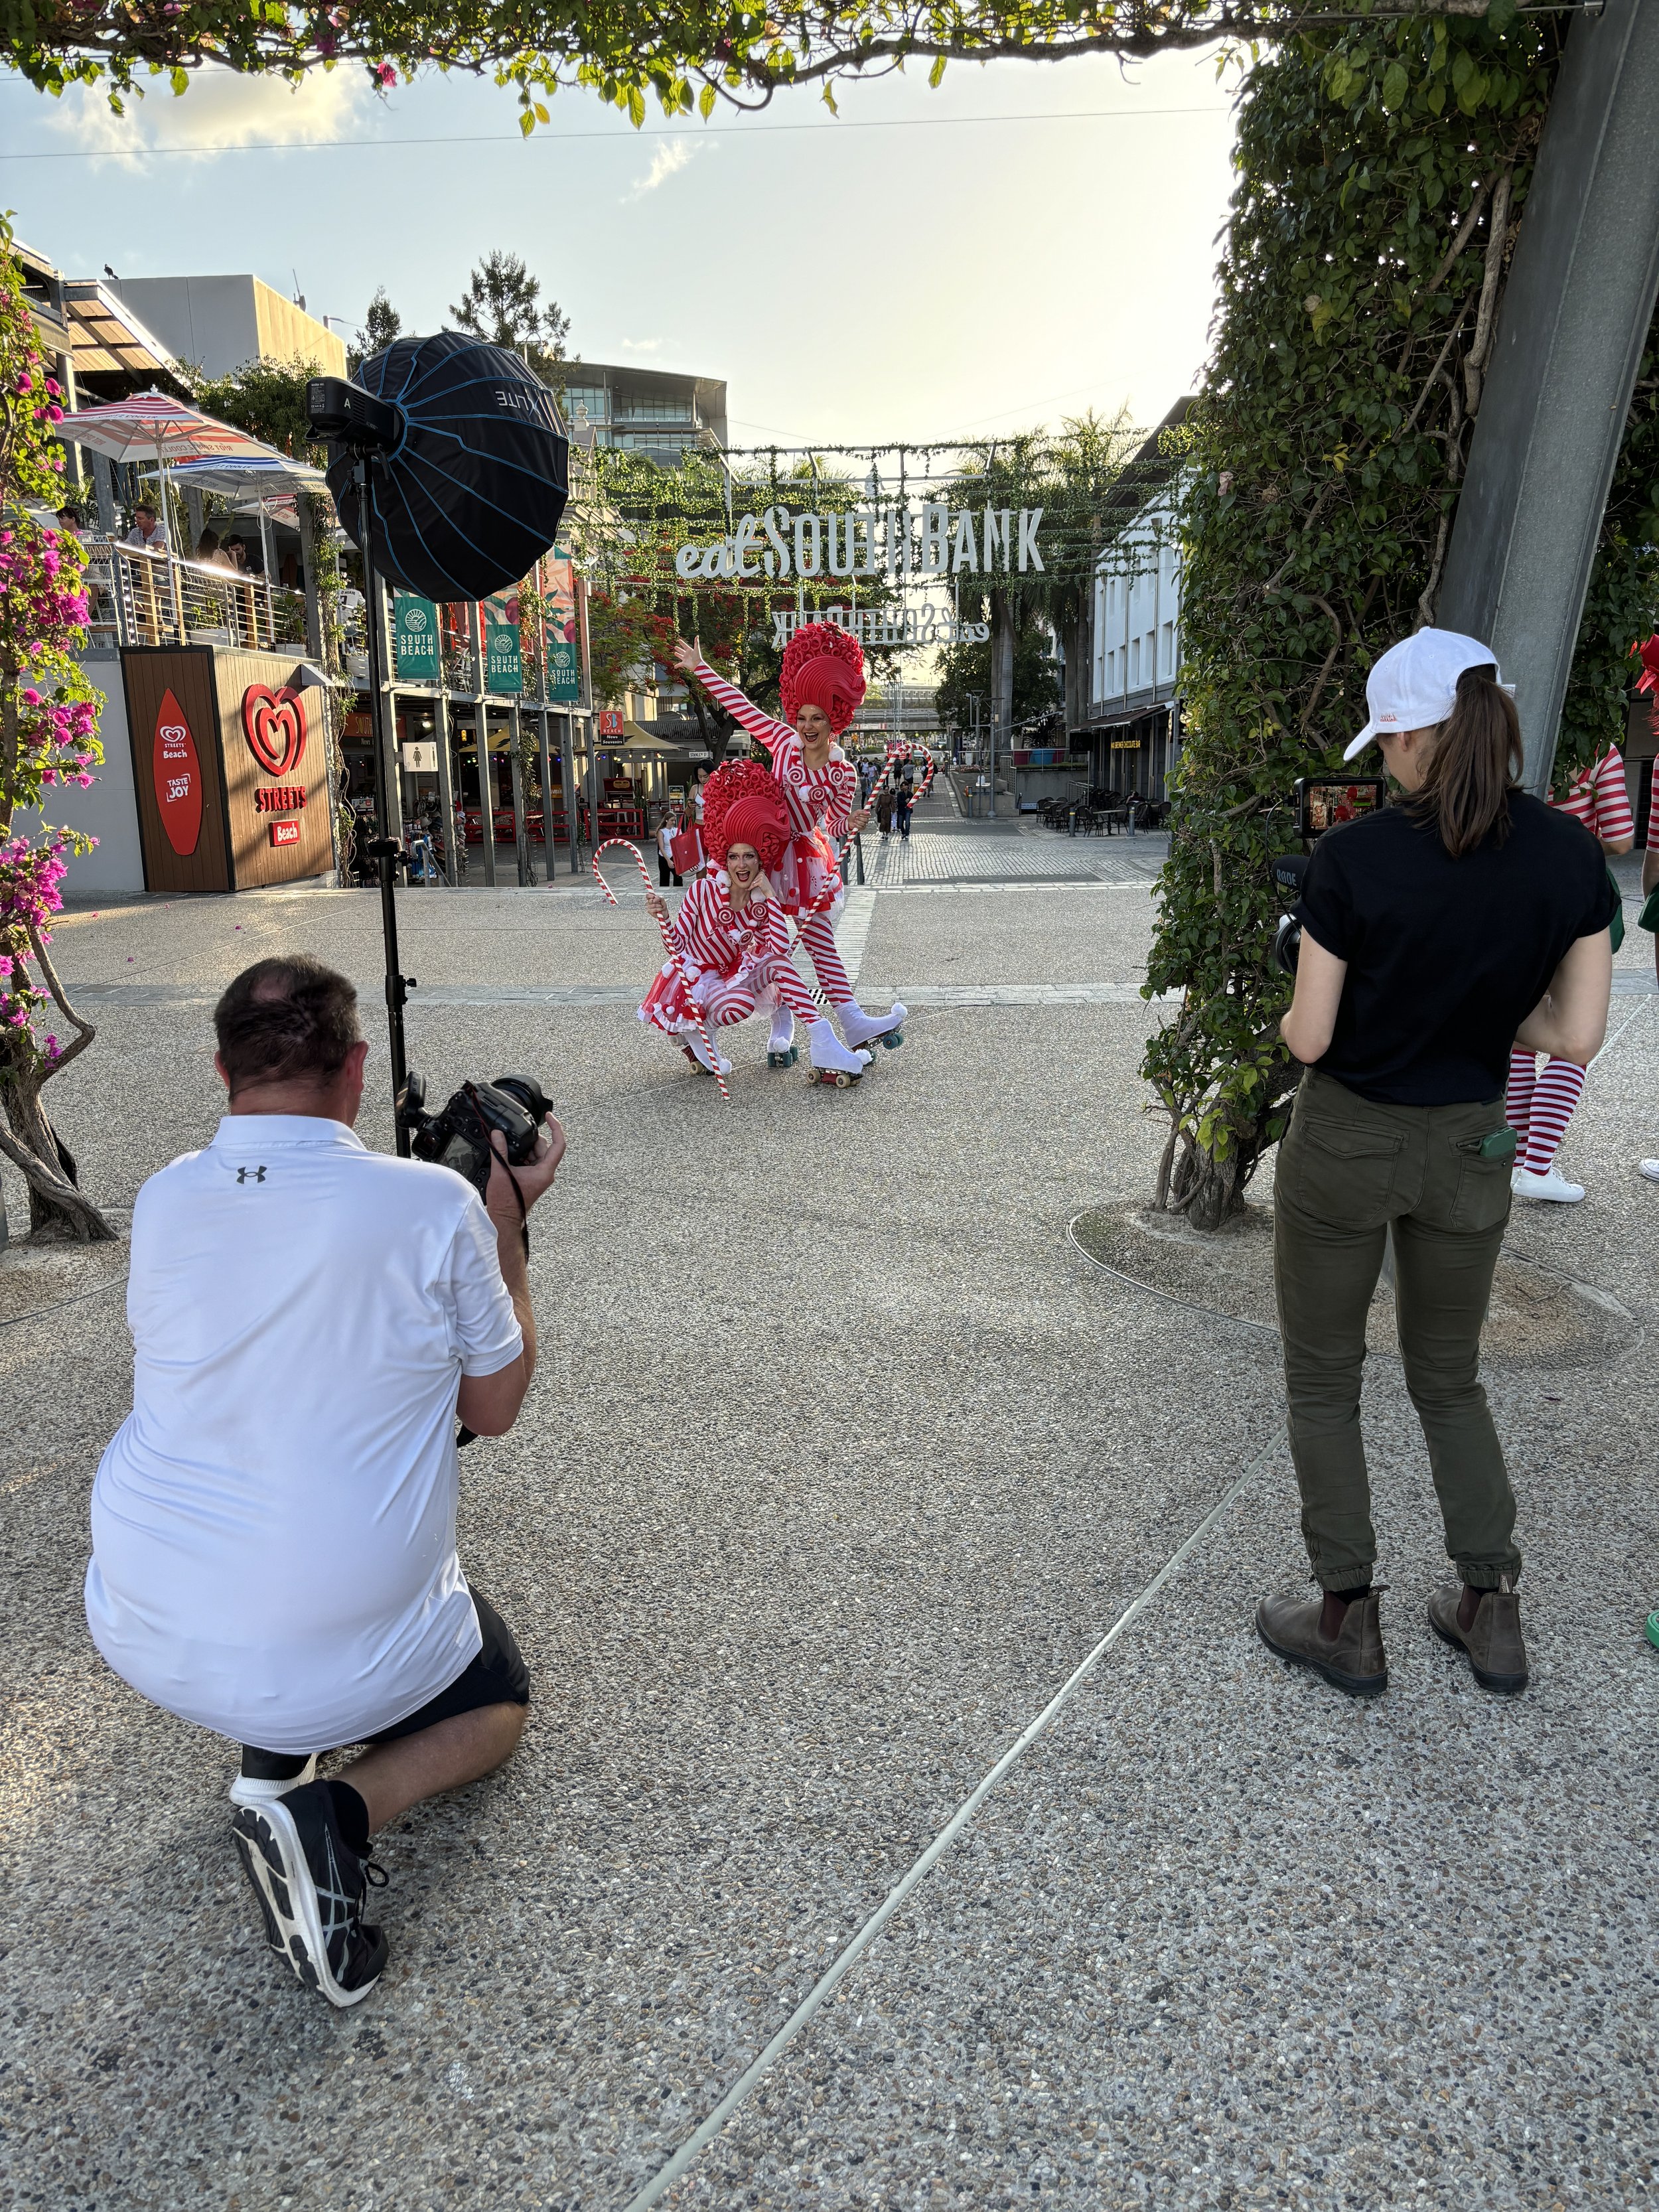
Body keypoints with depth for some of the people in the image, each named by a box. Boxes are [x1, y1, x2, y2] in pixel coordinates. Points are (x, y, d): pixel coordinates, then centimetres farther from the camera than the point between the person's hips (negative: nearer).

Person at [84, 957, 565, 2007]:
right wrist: (507, 1223, 2)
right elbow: (495, 1407, -4)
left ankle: (270, 1751, 23)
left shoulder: (163, 1202, -5)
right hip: (340, 1663, -4)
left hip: (141, 1637, 4)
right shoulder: (436, 1204, -17)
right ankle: (336, 1812, -3)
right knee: (497, 1703, 27)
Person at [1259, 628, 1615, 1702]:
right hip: (1470, 1148, 4)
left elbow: (1308, 1038, -15)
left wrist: (1294, 1016, 7)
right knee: (1450, 1380, 24)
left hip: (1343, 1146, -4)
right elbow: (1574, 1036, -6)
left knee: (1325, 1382, 14)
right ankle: (1492, 1611, 30)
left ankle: (1349, 1622, 24)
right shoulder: (1571, 852, -7)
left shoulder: (1355, 858, -19)